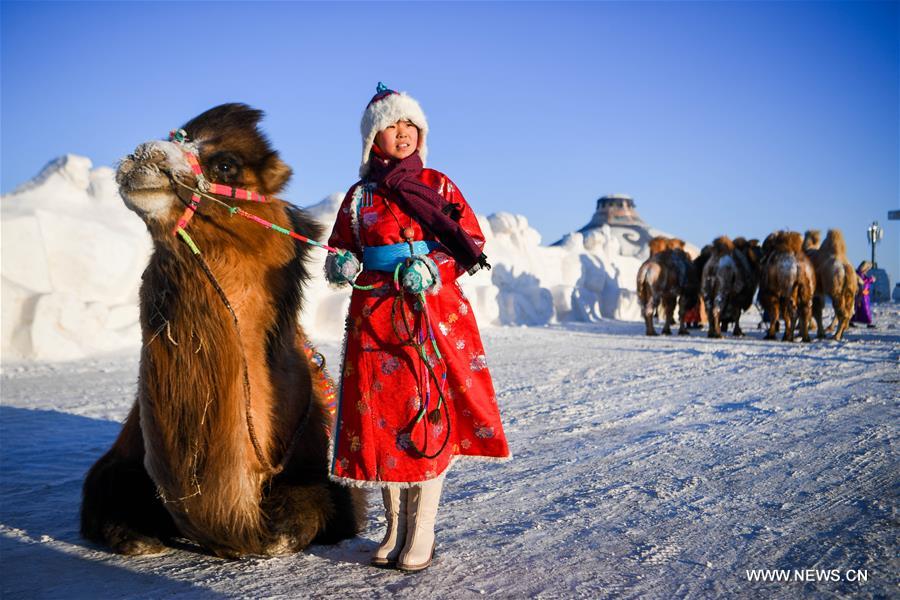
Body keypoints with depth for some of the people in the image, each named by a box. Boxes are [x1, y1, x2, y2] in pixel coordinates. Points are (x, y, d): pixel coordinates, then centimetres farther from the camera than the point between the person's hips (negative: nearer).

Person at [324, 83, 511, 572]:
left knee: (429, 417, -3)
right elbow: (341, 253, 17)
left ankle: (422, 531, 8)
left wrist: (434, 269, -13)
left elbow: (473, 243, 3)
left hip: (434, 316, -2)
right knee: (380, 416, 2)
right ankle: (395, 527, 17)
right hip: (374, 317, 2)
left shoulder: (438, 185, 6)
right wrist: (341, 266, -6)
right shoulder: (358, 196, 11)